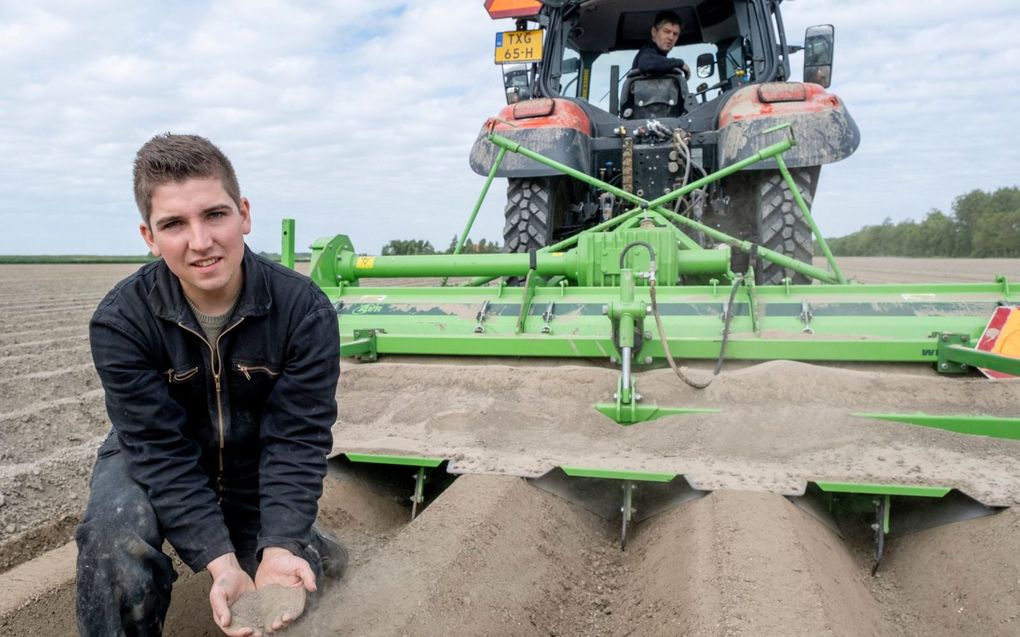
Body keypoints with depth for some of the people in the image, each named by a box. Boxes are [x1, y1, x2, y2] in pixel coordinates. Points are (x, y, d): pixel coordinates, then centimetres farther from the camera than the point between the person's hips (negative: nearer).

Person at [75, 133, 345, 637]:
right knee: (115, 535, -30)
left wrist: (281, 548, -37)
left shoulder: (304, 309, -25)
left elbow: (295, 440, -24)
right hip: (153, 462, -1)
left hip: (256, 462, 1)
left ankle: (300, 541, 32)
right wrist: (221, 563, -37)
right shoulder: (120, 321, -25)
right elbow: (160, 450, -27)